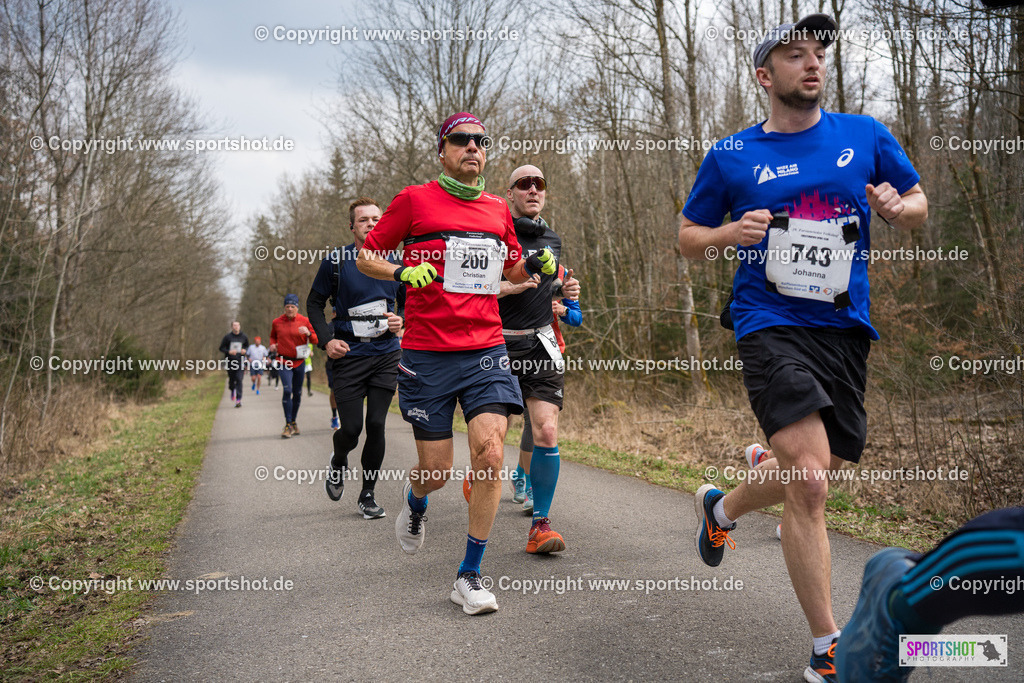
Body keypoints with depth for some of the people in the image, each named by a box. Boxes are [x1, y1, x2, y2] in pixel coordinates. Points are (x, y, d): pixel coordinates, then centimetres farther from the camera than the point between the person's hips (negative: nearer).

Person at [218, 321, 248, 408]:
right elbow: (221, 348, 5)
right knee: (231, 379, 9)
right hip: (230, 362, 0)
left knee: (239, 380, -11)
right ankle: (233, 390, 44)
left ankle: (238, 400, -12)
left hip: (240, 362, 0)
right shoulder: (227, 337, 2)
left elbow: (247, 347, 20)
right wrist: (229, 352, -14)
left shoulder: (244, 337, 7)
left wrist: (245, 350, -3)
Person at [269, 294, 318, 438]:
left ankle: (293, 421, 27)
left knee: (297, 393, 9)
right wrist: (272, 344, 0)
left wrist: (308, 333, -20)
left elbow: (315, 340, 1)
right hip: (284, 362, -2)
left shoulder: (304, 321, 1)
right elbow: (273, 336, 21)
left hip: (299, 362, 2)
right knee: (287, 390, -18)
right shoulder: (277, 322, 2)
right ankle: (288, 425, -14)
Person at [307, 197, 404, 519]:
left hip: (386, 353, 2)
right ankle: (338, 462, 34)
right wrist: (326, 340, -6)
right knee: (351, 428, -3)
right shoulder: (335, 262, -3)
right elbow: (314, 303, 7)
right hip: (348, 354, -2)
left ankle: (368, 494, 13)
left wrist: (402, 321, -4)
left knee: (376, 424, -4)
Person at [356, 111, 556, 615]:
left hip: (486, 353, 3)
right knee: (437, 470, 2)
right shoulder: (415, 200, 2)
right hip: (426, 356, -2)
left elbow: (511, 270, 28)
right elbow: (365, 257, 8)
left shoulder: (497, 209, 13)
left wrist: (535, 265, 6)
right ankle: (415, 503, 42)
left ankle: (469, 577, 0)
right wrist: (401, 272, -12)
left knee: (490, 452, -14)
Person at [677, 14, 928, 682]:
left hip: (847, 327, 4)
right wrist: (729, 234, -10)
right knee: (808, 482, -18)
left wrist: (898, 207, -6)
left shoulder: (867, 136, 9)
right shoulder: (730, 157, 3)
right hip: (771, 324, -4)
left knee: (813, 478, 15)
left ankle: (721, 507, 47)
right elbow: (687, 236, 12)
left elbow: (919, 201, 18)